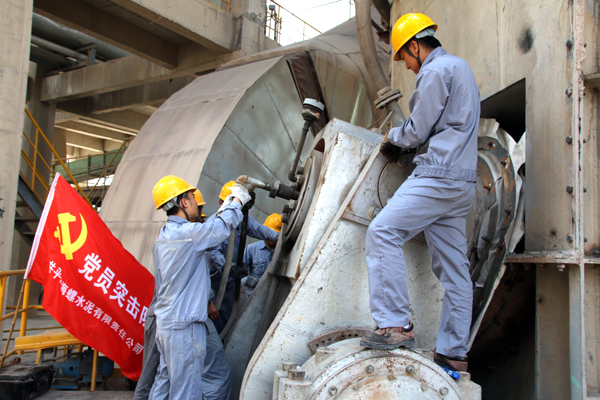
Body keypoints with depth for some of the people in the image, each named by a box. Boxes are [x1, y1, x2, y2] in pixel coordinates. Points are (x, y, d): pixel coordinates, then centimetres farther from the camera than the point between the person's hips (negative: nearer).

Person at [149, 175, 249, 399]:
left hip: (165, 321, 9)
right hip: (185, 324, -9)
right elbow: (224, 226, -6)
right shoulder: (187, 233, -17)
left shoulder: (163, 237, 11)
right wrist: (237, 200, 11)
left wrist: (223, 210, 28)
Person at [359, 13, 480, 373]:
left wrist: (392, 136, 11)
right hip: (462, 182, 10)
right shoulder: (461, 67, 25)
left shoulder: (436, 70, -6)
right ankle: (454, 354, 10)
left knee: (383, 232, -15)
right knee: (454, 269, 7)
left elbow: (418, 132, -9)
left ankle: (396, 326, -18)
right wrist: (403, 136, 23)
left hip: (440, 175, -10)